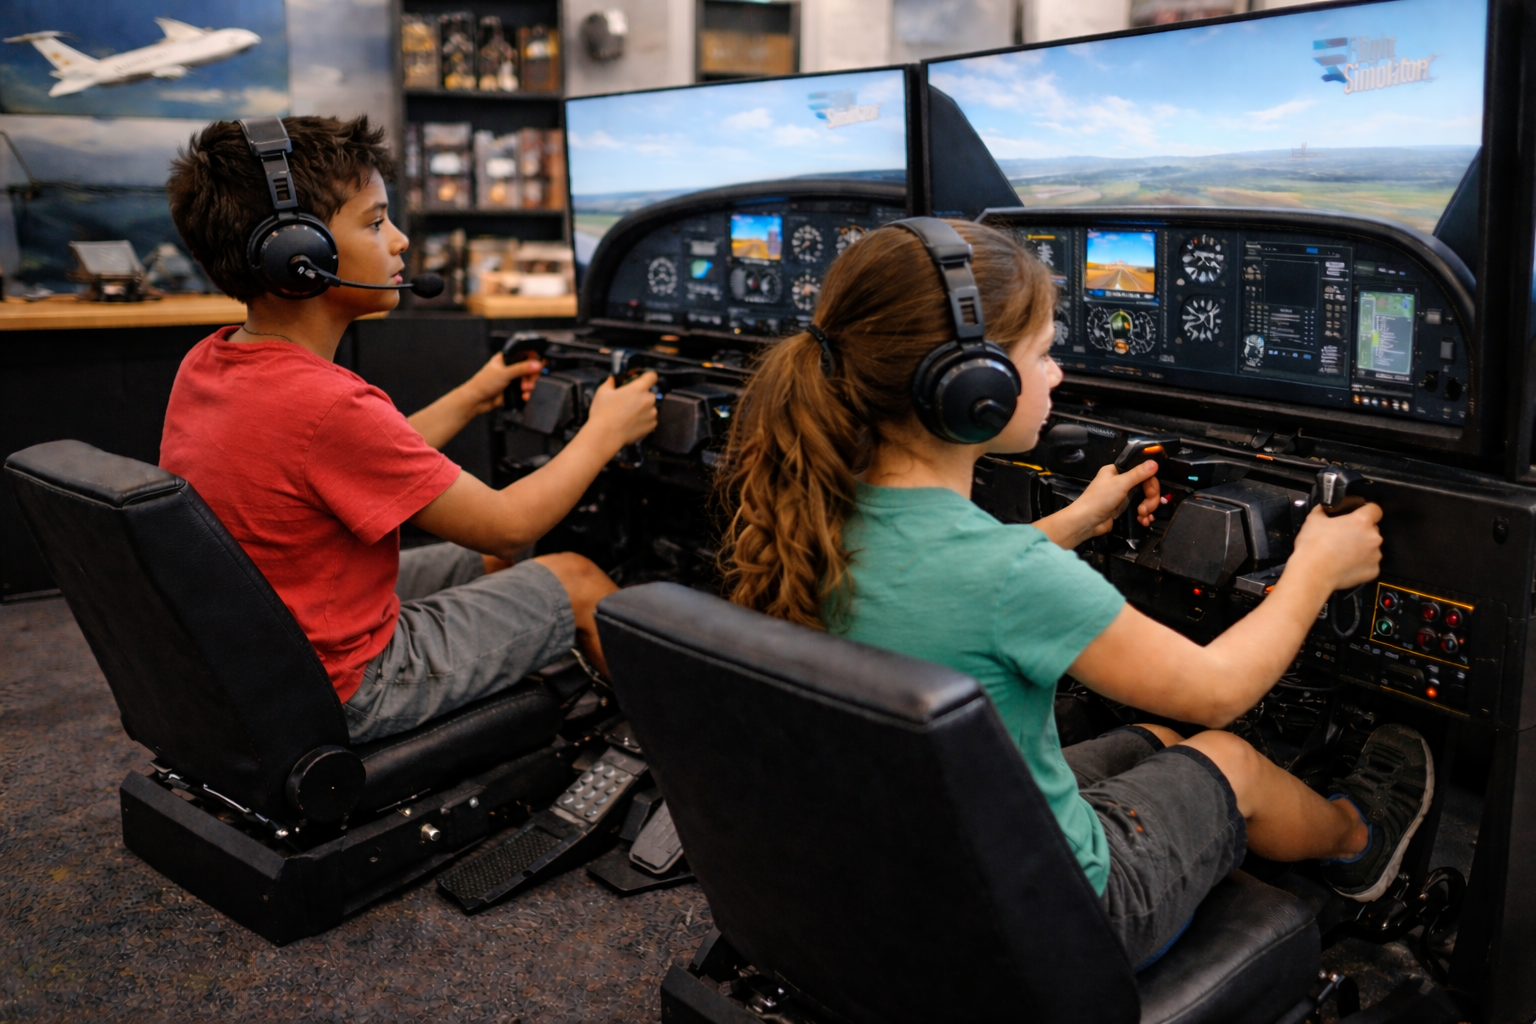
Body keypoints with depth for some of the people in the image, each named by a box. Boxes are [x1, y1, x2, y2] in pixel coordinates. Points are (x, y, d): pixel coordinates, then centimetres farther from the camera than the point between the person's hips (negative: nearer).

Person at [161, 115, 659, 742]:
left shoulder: (203, 364, -4)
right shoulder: (323, 403, -31)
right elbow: (507, 523, -19)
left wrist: (472, 398, 17)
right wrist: (605, 432, -4)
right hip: (340, 694, -9)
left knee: (486, 559, 24)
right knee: (577, 580, 7)